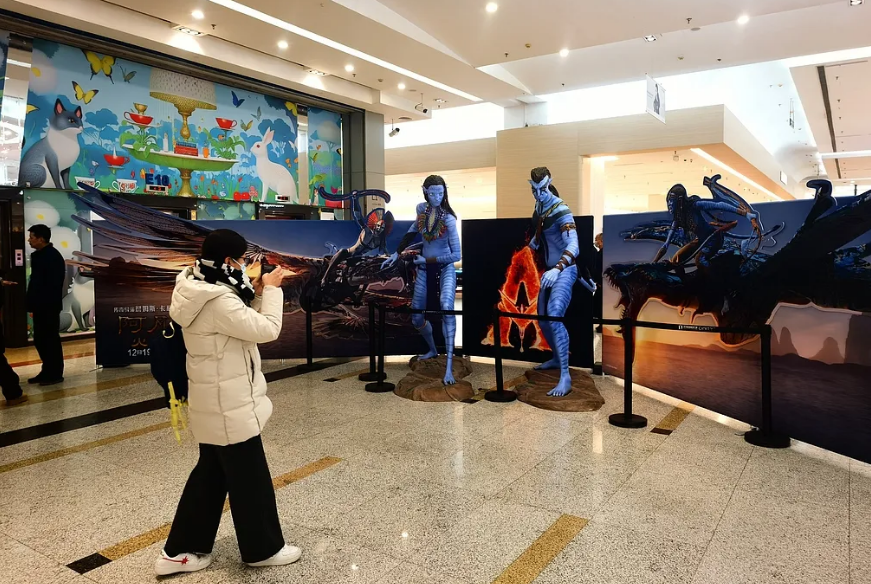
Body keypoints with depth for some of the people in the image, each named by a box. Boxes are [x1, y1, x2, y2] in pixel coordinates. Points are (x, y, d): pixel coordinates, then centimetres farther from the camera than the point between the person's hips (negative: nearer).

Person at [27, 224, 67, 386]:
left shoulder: (53, 257, -15)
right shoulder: (39, 255, 15)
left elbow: (54, 284, -20)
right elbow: (36, 281, 18)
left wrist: (48, 303, -22)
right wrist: (32, 303, 13)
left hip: (48, 306, -10)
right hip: (40, 306, 10)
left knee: (50, 340, -2)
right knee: (40, 340, 13)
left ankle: (55, 374, 6)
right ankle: (47, 371, 22)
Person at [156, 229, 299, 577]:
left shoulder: (199, 291, 6)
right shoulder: (217, 301, -26)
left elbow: (241, 323, 14)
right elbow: (267, 329, -22)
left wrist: (255, 294, 2)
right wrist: (272, 291, -10)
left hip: (215, 403, 10)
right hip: (229, 405, -10)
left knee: (211, 474, 21)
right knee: (250, 480, 7)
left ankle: (180, 551, 31)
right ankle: (262, 549, 25)